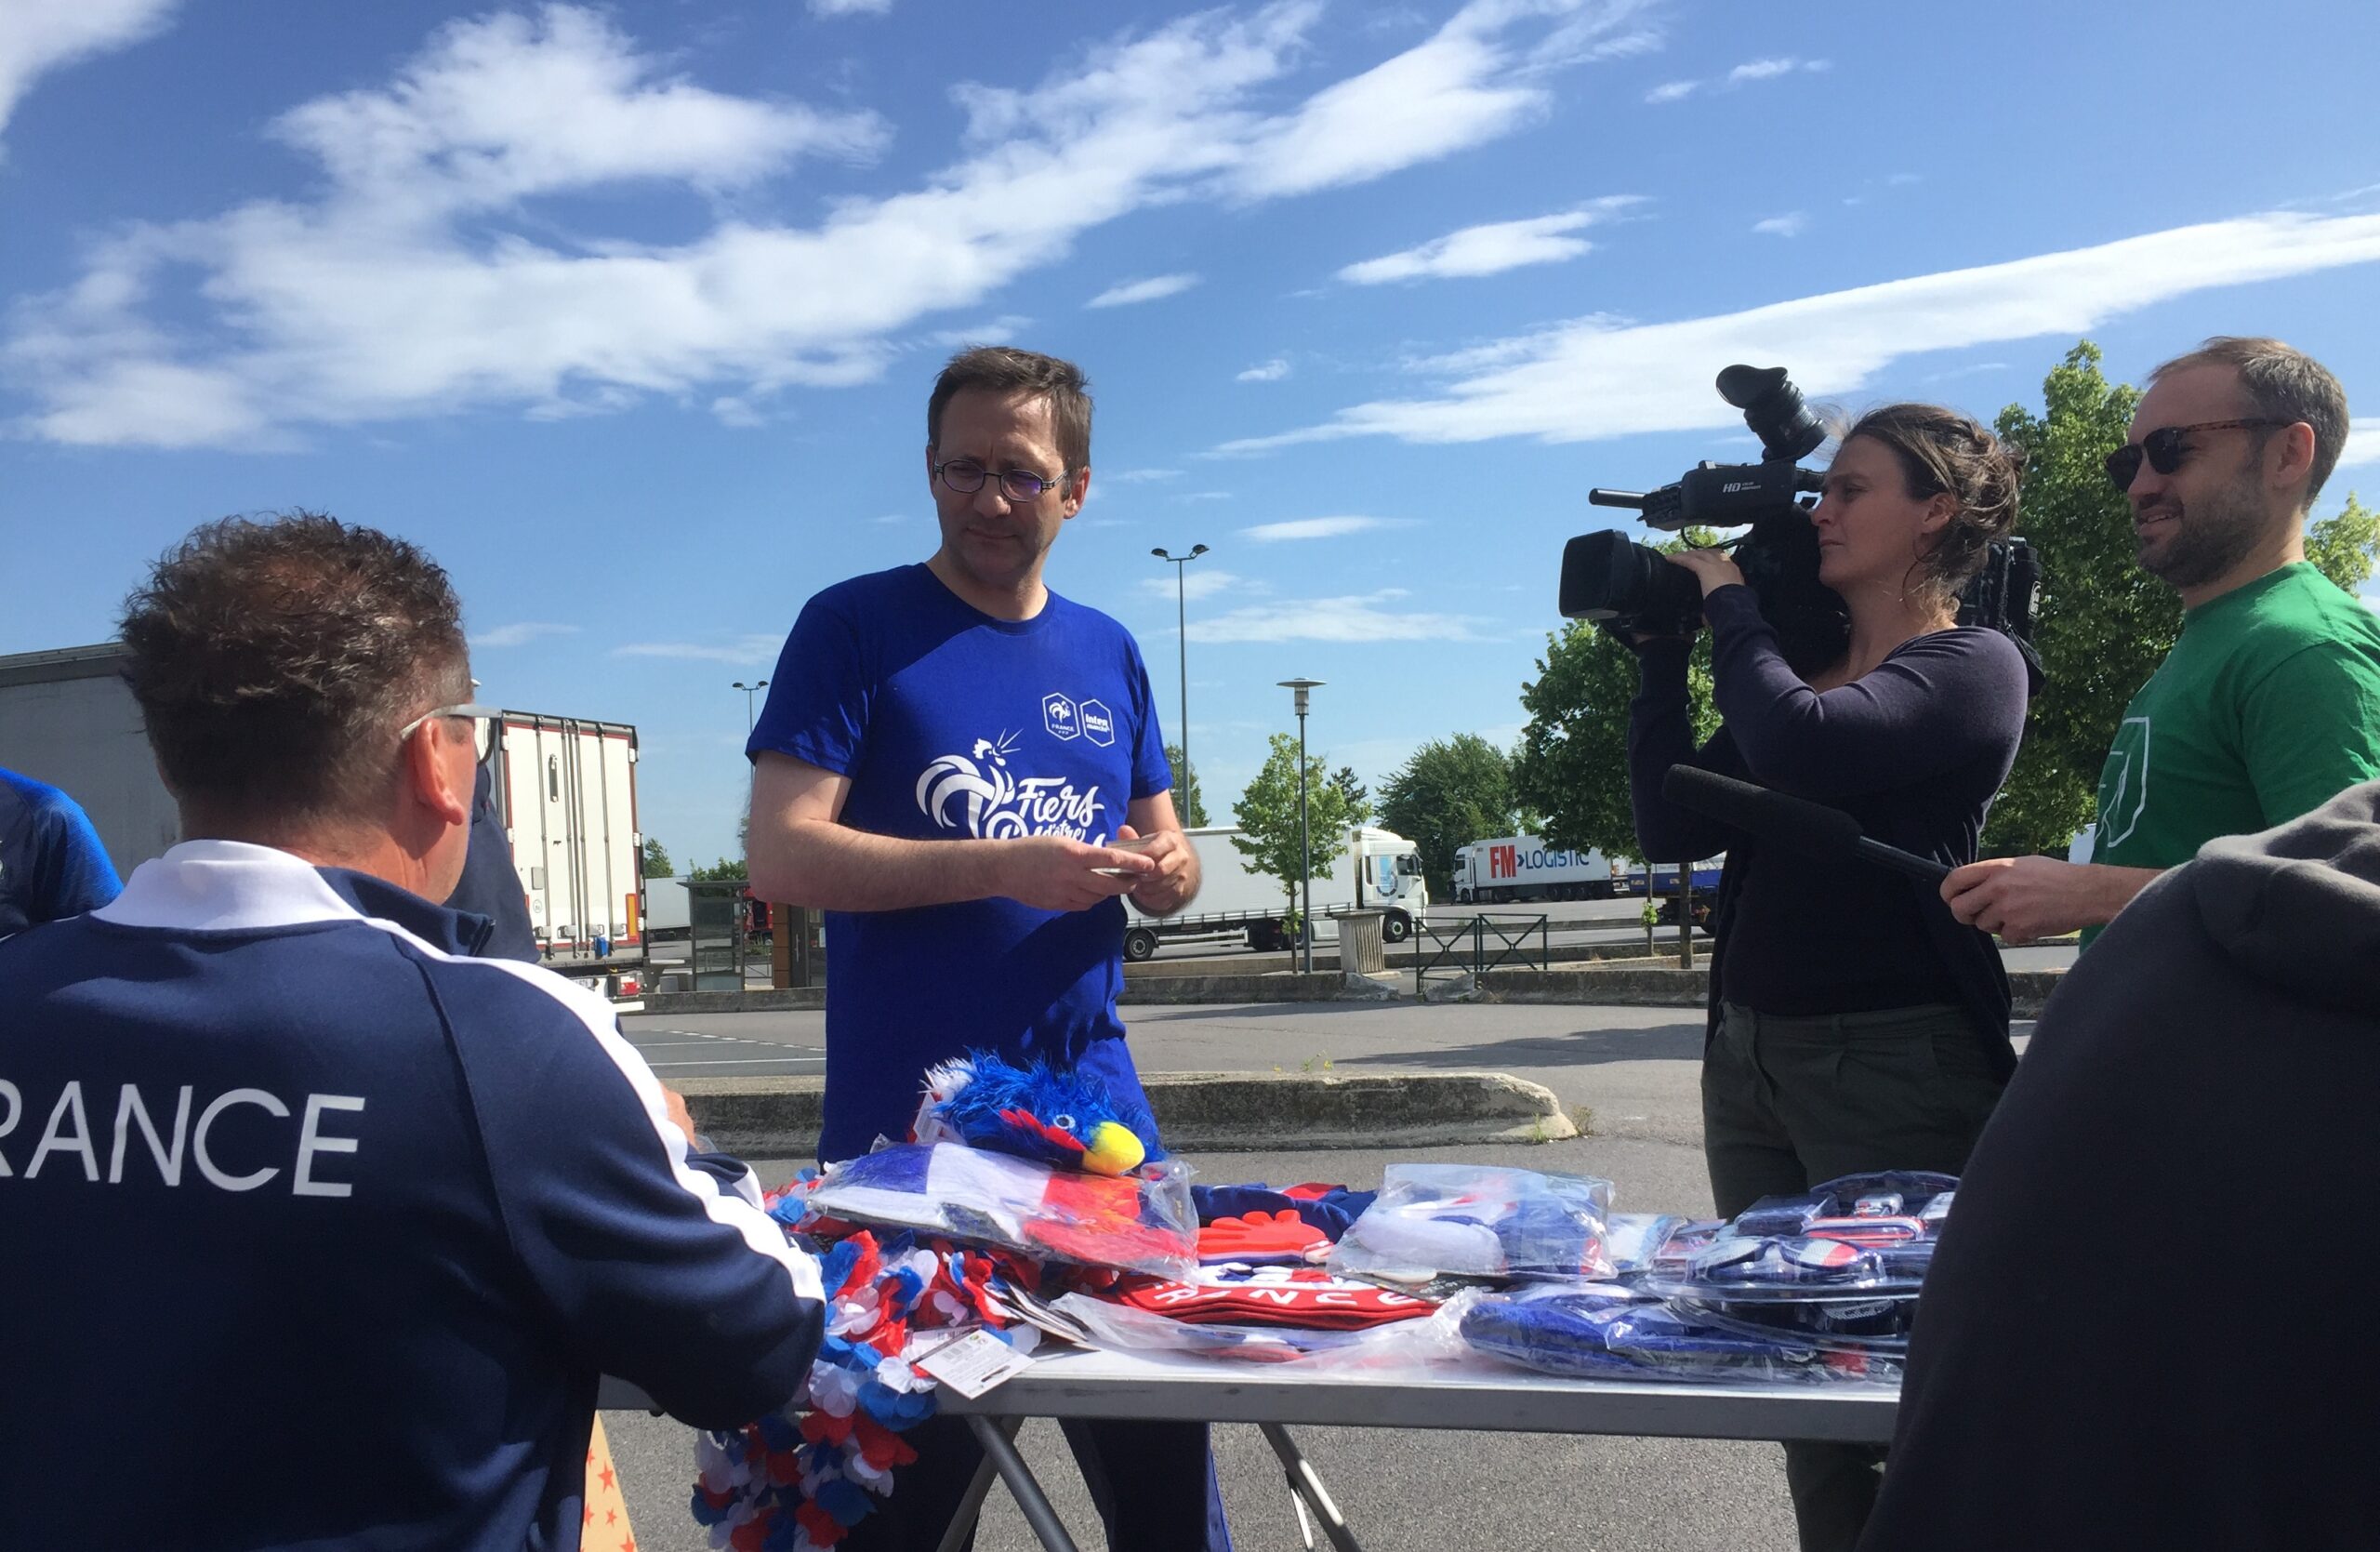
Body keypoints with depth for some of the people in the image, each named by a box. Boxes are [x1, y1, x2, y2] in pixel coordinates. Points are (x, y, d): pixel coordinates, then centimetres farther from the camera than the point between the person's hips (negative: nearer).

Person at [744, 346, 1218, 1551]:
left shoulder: (1106, 651, 12)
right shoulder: (854, 627, -2)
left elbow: (1163, 849, 18)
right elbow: (780, 857, -11)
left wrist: (1165, 870, -5)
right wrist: (1002, 870, -20)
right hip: (904, 1132, -4)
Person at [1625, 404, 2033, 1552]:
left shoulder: (1973, 667, -6)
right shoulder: (1791, 664, 15)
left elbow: (1801, 748, -25)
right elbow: (1674, 823, 6)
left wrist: (1726, 603, -10)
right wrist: (1662, 646, 3)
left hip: (1898, 1068, -7)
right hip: (1748, 1059, 7)